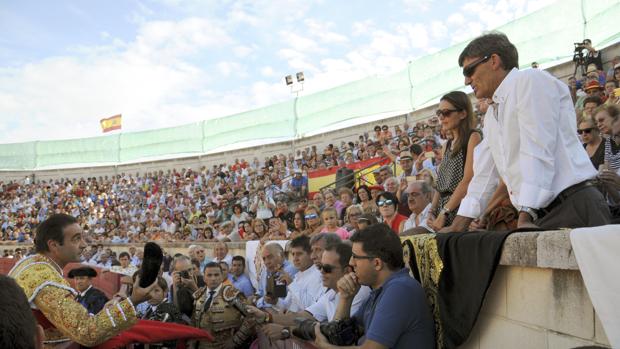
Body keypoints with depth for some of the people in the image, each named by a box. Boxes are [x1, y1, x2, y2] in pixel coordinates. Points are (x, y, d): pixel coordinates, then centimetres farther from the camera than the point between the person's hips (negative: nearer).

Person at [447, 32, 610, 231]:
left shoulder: (530, 80, -6)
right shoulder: (492, 115, 19)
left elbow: (538, 151, -17)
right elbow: (486, 172, 19)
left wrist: (525, 219, -24)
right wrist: (458, 226, 14)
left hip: (574, 208, -7)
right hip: (540, 218, 7)